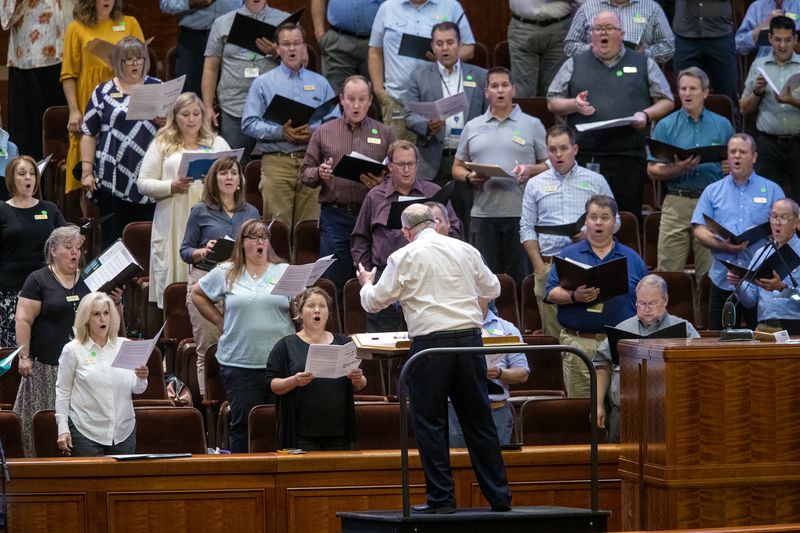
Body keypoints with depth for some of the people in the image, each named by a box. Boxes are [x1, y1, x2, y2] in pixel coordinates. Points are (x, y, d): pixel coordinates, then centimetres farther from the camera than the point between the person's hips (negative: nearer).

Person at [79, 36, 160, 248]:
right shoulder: (104, 92, 6)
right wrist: (87, 171, -4)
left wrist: (167, 122, -9)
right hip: (113, 180, -1)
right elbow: (89, 133, 4)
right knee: (113, 238, -1)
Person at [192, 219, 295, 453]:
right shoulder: (225, 273, 7)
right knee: (243, 425, 2)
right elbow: (197, 294, 19)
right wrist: (220, 322, 10)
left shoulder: (285, 272, 6)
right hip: (239, 362, 0)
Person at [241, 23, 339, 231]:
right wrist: (280, 132, -12)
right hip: (276, 161, -2)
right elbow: (249, 124, 2)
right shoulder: (263, 83, 11)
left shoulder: (320, 83, 17)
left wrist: (313, 133, -10)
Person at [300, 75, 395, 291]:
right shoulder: (323, 133, 11)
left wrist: (381, 184, -15)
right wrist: (319, 173, -10)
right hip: (335, 216, 0)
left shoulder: (385, 134, 10)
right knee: (334, 283, 0)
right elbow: (305, 173, 12)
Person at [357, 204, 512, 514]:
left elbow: (375, 302, 5)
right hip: (469, 339, 4)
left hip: (430, 343, -4)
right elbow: (492, 289, 22)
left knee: (430, 422, 3)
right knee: (478, 421, 9)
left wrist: (366, 285, 28)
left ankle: (441, 498, -1)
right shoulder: (465, 250, 11)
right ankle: (499, 497, 10)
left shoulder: (404, 257, 0)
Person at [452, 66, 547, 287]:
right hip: (483, 213, 2)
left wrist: (530, 170, -12)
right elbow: (457, 167, 17)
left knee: (522, 277, -3)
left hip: (521, 213, -2)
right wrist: (469, 177, -4)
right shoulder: (472, 128, 14)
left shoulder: (532, 125, 8)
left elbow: (550, 164, 7)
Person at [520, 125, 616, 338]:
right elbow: (527, 229, 10)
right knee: (553, 333, -3)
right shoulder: (535, 185, 13)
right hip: (549, 264, 1)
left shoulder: (596, 182, 10)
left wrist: (590, 234, -10)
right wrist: (539, 267, -1)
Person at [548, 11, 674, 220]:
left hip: (630, 158, 0)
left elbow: (666, 101, 14)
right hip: (586, 159, 0)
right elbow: (553, 103, 16)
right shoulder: (575, 64, 15)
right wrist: (574, 105, -5)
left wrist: (647, 115, -6)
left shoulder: (644, 64, 13)